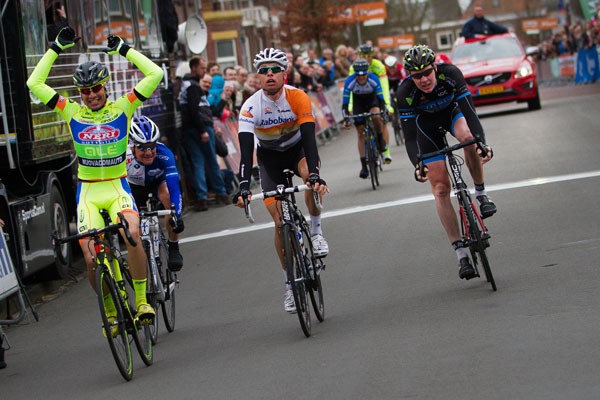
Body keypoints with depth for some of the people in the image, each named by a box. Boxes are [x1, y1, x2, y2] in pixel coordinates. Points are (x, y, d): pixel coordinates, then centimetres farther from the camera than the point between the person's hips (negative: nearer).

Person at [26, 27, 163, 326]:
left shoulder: (122, 108, -1)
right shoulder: (72, 112, 1)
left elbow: (155, 74, -7)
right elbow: (34, 84, -3)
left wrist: (123, 49, -3)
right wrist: (56, 48, -2)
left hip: (118, 188, -1)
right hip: (88, 193, 1)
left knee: (132, 237, -29)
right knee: (92, 259, -10)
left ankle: (141, 301, -13)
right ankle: (110, 310, 14)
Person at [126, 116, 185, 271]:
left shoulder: (163, 154, -37)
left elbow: (174, 187, -43)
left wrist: (176, 215, -55)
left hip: (157, 182, -2)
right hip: (134, 187, 2)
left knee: (167, 193, -33)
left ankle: (173, 249, -21)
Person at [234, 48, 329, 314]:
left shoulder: (298, 98, -26)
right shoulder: (251, 107, -26)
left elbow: (309, 137, -34)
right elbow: (245, 150, -32)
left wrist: (315, 174, -48)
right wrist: (243, 187, -46)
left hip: (297, 147, -1)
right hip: (270, 156, 1)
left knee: (311, 175, -37)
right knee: (279, 221, -5)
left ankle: (316, 232, -12)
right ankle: (290, 284, 9)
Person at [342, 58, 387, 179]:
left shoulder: (373, 79, -31)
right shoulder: (349, 81, -31)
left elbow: (381, 98, -27)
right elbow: (345, 103, -28)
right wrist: (346, 118, -41)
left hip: (372, 99, -1)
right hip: (358, 103, 1)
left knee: (376, 116, -34)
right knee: (360, 133, -5)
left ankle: (380, 138, -3)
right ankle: (364, 166, -2)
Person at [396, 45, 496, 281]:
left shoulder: (450, 74, -33)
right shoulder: (405, 94, -32)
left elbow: (469, 111, -37)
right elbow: (409, 137, -33)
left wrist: (482, 143, -52)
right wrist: (417, 165, -50)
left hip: (452, 111, 0)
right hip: (426, 124, 0)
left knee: (468, 137, -37)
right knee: (440, 189, -9)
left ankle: (481, 194, -13)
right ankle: (461, 254, -5)